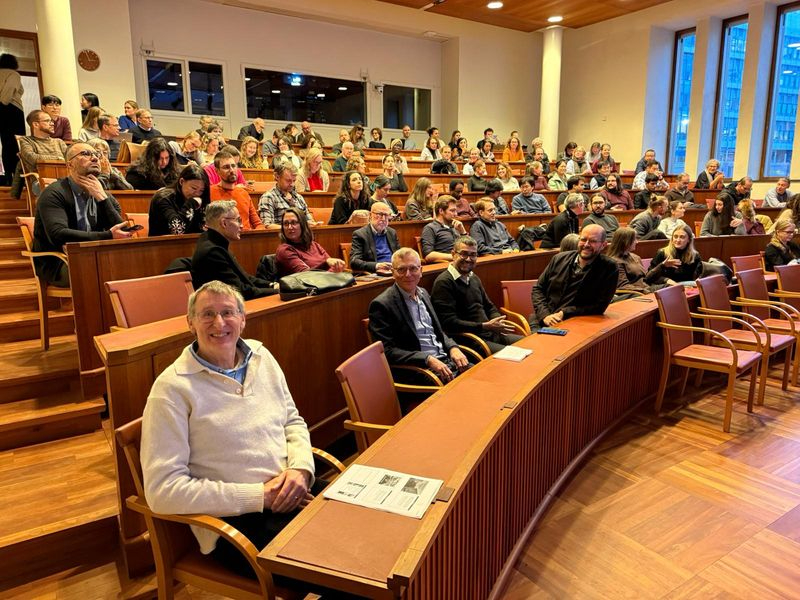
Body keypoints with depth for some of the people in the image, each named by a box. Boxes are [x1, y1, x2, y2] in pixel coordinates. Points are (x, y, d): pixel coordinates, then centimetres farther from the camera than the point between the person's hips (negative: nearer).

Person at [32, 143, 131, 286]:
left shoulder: (106, 197, 10)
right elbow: (58, 235, -22)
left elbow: (122, 233, -4)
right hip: (57, 265, -5)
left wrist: (102, 198, -11)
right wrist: (108, 236, -29)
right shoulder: (54, 194, -6)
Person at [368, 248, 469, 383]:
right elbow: (387, 351, -15)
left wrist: (453, 348, 1)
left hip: (447, 360, 8)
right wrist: (428, 359, -21)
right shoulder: (382, 305, -11)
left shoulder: (423, 293, 13)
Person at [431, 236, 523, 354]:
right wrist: (485, 326, -19)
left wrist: (498, 321, 2)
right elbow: (449, 323, -19)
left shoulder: (474, 278, 17)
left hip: (491, 335, 9)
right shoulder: (443, 283, -11)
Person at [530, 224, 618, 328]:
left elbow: (599, 307, -4)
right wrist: (545, 315, -6)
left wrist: (563, 314, -12)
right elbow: (538, 289, 12)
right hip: (542, 321, 2)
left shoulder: (609, 268, -1)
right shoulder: (559, 259, 9)